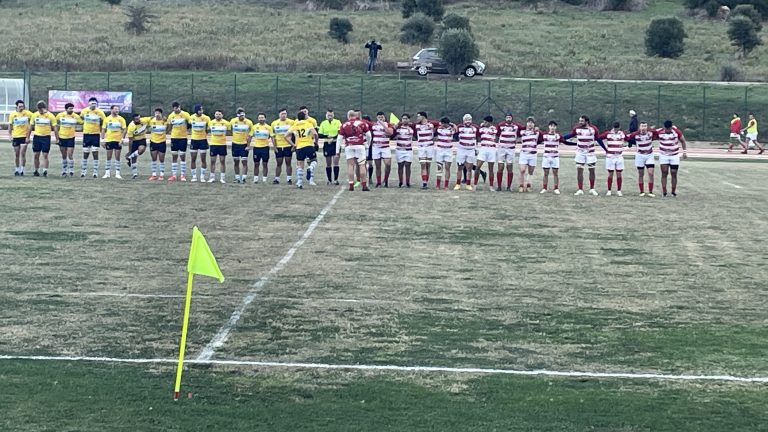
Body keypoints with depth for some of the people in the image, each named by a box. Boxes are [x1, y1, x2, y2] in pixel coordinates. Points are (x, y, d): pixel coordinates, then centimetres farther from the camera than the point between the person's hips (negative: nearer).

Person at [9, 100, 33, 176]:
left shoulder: (27, 113, -5)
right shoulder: (12, 114, 3)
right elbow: (10, 126, 10)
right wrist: (11, 136, 3)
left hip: (24, 136, -2)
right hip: (15, 136, 2)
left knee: (22, 153, -10)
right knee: (17, 154, 8)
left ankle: (22, 170, -6)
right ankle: (17, 170, 20)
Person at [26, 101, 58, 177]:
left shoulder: (50, 116, -4)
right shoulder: (34, 115, 4)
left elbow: (55, 128, -1)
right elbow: (31, 127, 12)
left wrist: (57, 139, -4)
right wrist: (27, 137, 10)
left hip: (46, 137, -3)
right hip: (37, 136, 3)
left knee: (45, 155, -5)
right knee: (36, 155, 6)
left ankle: (45, 171, -6)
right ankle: (36, 171, 16)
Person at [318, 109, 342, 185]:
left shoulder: (337, 122, 0)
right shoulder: (323, 123, 7)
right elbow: (319, 135, 3)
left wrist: (333, 138, -19)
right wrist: (327, 136, -12)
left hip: (335, 144, -2)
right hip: (327, 145, 2)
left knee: (336, 162, -9)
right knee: (328, 163, 6)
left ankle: (336, 179, -9)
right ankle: (329, 180, 13)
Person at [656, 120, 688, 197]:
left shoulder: (677, 131, -11)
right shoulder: (659, 132, -11)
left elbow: (683, 141, 3)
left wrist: (685, 152, 2)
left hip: (674, 156, 0)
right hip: (663, 155, 0)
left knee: (674, 174, 1)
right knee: (664, 173, -7)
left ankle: (673, 192, 10)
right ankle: (664, 192, -8)